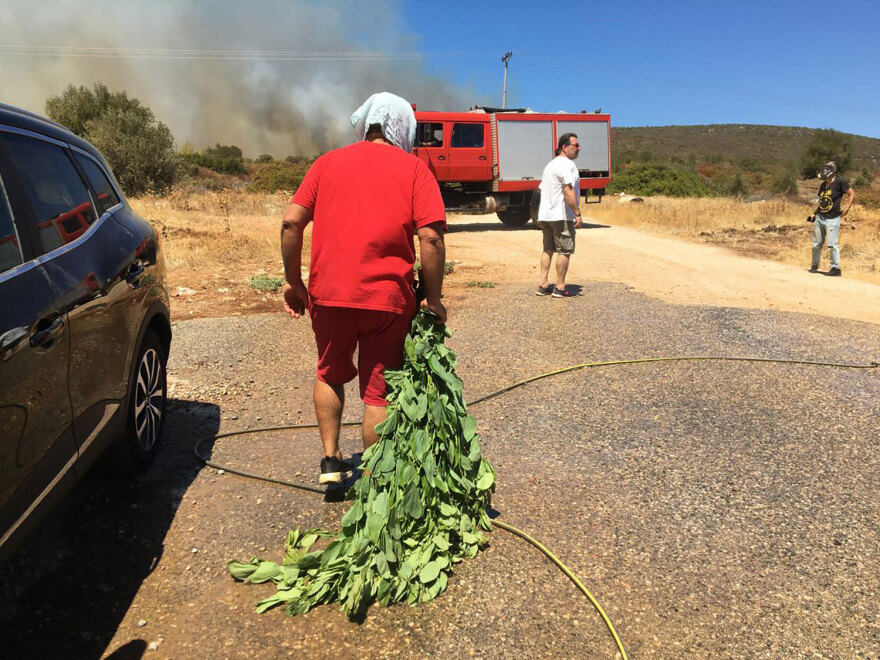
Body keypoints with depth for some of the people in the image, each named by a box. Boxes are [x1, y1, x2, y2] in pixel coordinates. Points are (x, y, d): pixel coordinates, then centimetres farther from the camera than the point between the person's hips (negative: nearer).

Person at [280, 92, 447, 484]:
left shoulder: (329, 162, 10)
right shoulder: (413, 169, 3)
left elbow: (291, 222, 1)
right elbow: (431, 237, -9)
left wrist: (293, 281, 10)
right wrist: (433, 299, -1)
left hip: (328, 293, 3)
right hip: (387, 296, -2)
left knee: (330, 374, 25)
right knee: (378, 391, 10)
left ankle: (330, 459, 25)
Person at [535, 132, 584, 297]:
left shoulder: (550, 164, 20)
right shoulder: (566, 164, -12)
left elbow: (542, 189, 24)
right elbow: (569, 192, -22)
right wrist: (578, 214, -22)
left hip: (545, 215, 9)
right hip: (562, 216, -9)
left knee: (548, 249, 13)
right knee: (564, 251, -2)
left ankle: (543, 285, 12)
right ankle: (560, 288, 1)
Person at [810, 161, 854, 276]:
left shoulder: (840, 182, -8)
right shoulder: (823, 185, 13)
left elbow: (852, 194, -6)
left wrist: (845, 211, -12)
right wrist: (815, 214, 14)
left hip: (832, 219, -7)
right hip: (819, 218, 7)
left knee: (832, 245, -8)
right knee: (816, 244, 10)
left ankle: (836, 268, 1)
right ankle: (815, 266, 23)